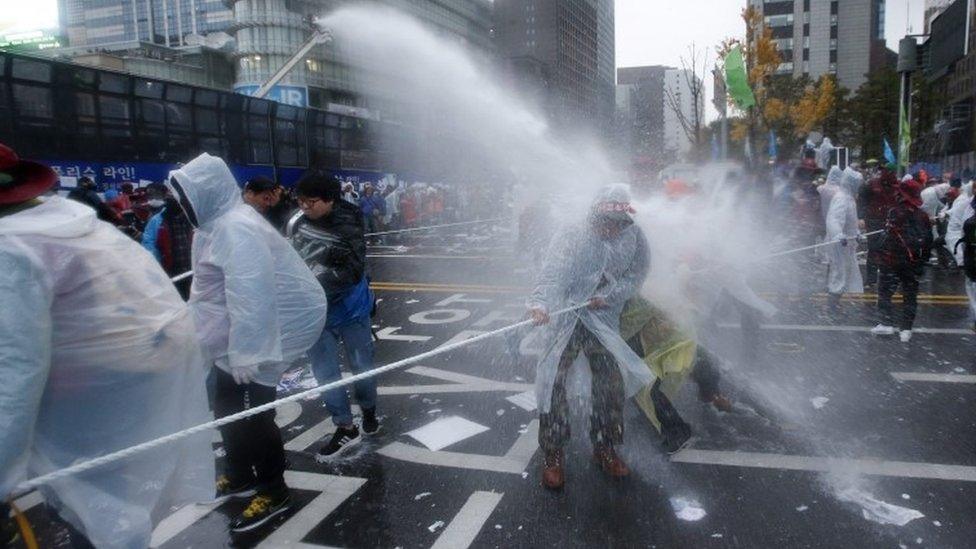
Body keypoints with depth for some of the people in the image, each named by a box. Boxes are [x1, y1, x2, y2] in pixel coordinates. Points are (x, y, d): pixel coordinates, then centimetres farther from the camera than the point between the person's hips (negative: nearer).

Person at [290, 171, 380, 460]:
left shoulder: (347, 227, -21)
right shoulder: (298, 222, -8)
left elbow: (353, 272, -26)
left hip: (349, 308, -4)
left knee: (361, 365, 14)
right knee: (325, 372, 7)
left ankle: (369, 411, 40)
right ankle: (345, 429, 21)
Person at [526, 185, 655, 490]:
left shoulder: (633, 239, -4)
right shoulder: (572, 238, -16)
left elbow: (636, 274, -1)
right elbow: (552, 273, -30)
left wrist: (607, 296, -18)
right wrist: (540, 304, -49)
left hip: (604, 319, 3)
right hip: (565, 318, -3)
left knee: (612, 379, 2)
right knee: (553, 379, -8)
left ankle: (604, 448, 22)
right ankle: (552, 455, 5)